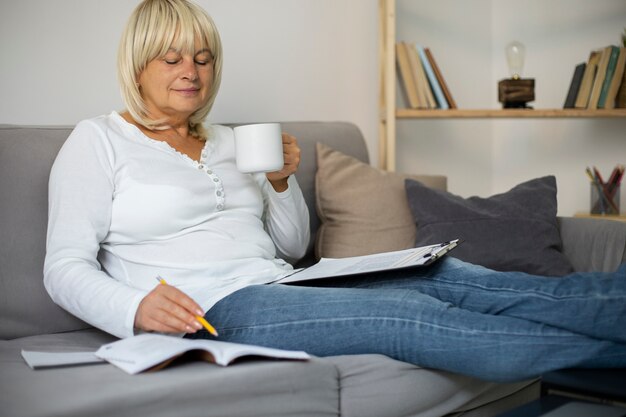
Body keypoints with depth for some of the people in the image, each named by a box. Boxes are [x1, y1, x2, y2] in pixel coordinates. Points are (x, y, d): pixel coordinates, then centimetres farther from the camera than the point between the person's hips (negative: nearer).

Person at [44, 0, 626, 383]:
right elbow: (65, 267, -4)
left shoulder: (227, 141, 21)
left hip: (284, 284, 7)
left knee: (445, 276, -17)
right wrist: (135, 308, -25)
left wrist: (281, 182, 3)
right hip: (218, 307, -7)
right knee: (417, 317, -26)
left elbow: (292, 247, 23)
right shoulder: (98, 141, 5)